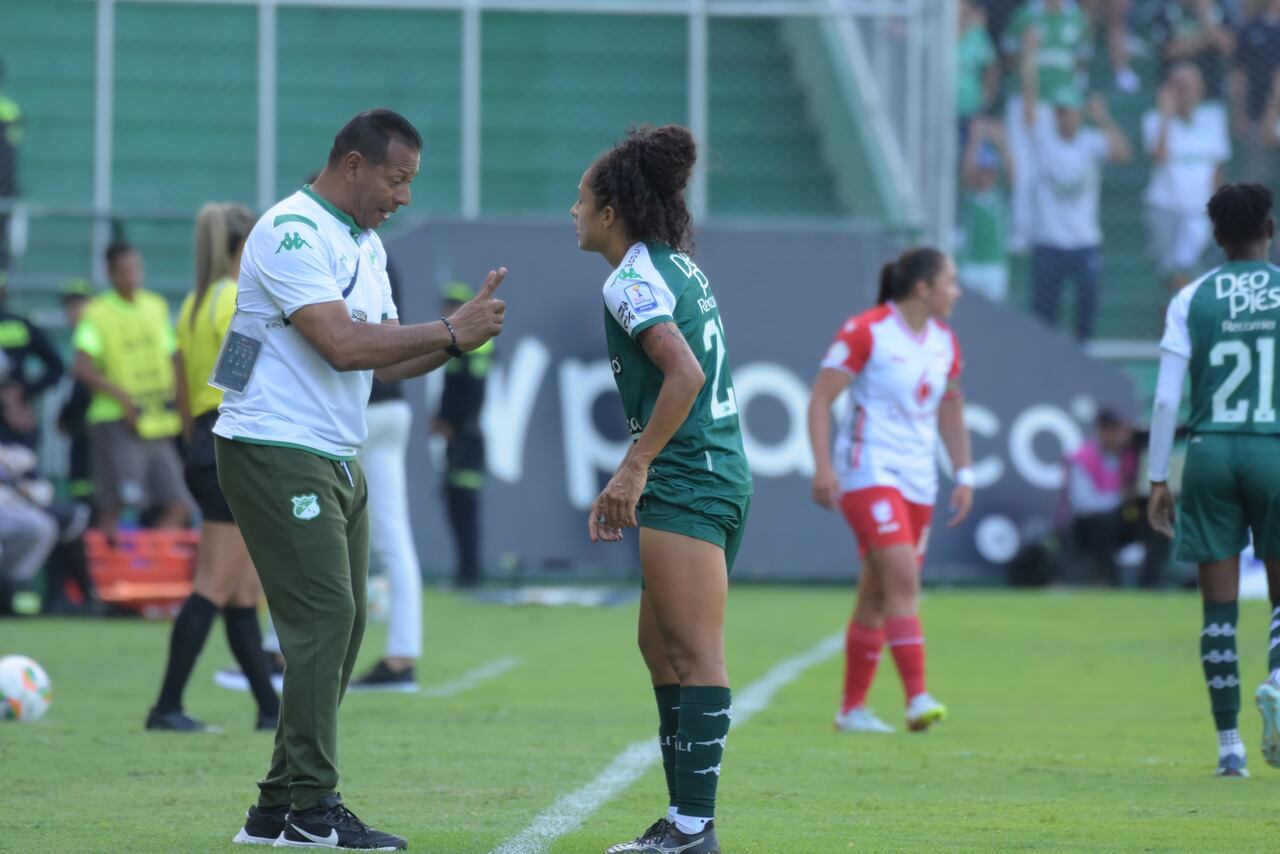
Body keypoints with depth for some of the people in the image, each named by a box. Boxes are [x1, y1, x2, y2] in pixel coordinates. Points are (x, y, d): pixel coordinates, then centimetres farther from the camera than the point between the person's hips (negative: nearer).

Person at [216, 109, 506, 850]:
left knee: (342, 626, 8)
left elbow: (384, 359, 16)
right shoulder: (293, 232, -14)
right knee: (324, 617, -13)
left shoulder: (366, 246, 17)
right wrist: (449, 331, -18)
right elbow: (343, 345, -23)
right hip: (277, 451, -10)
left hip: (336, 462, 10)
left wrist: (458, 339, -2)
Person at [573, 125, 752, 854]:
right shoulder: (679, 266, 17)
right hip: (721, 471, 10)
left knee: (698, 656, -10)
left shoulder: (633, 281, -11)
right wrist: (637, 474, 22)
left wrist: (636, 465, -20)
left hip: (687, 481, -10)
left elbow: (685, 375, -23)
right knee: (660, 646, 15)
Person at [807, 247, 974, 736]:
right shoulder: (866, 331, -11)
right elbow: (820, 398, -11)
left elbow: (950, 412, 22)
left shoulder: (944, 342, 11)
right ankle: (917, 698, -26)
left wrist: (964, 475, 14)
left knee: (878, 595, 9)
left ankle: (852, 707, 16)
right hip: (868, 471, -7)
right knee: (902, 577, -20)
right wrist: (823, 466, -20)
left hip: (919, 482, 7)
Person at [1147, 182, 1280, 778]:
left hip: (1210, 454, 1)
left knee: (1219, 604, 4)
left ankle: (1228, 743, 3)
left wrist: (1158, 478, 5)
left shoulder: (1191, 300, 3)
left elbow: (1166, 399, -1)